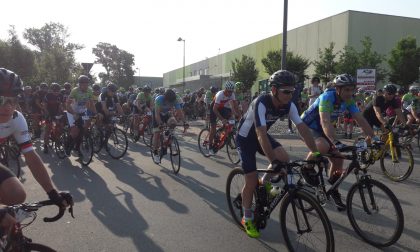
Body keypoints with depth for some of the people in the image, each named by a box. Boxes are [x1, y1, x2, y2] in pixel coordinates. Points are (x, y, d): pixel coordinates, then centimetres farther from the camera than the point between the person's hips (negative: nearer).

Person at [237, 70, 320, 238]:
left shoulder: (289, 105, -16)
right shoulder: (261, 103, -35)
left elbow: (303, 128, -17)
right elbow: (261, 135, -42)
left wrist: (317, 153, -23)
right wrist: (273, 162, -48)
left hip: (262, 135, 6)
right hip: (246, 138, -5)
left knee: (284, 158, -20)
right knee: (252, 181, -7)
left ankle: (265, 182, 11)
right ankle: (247, 219, 15)